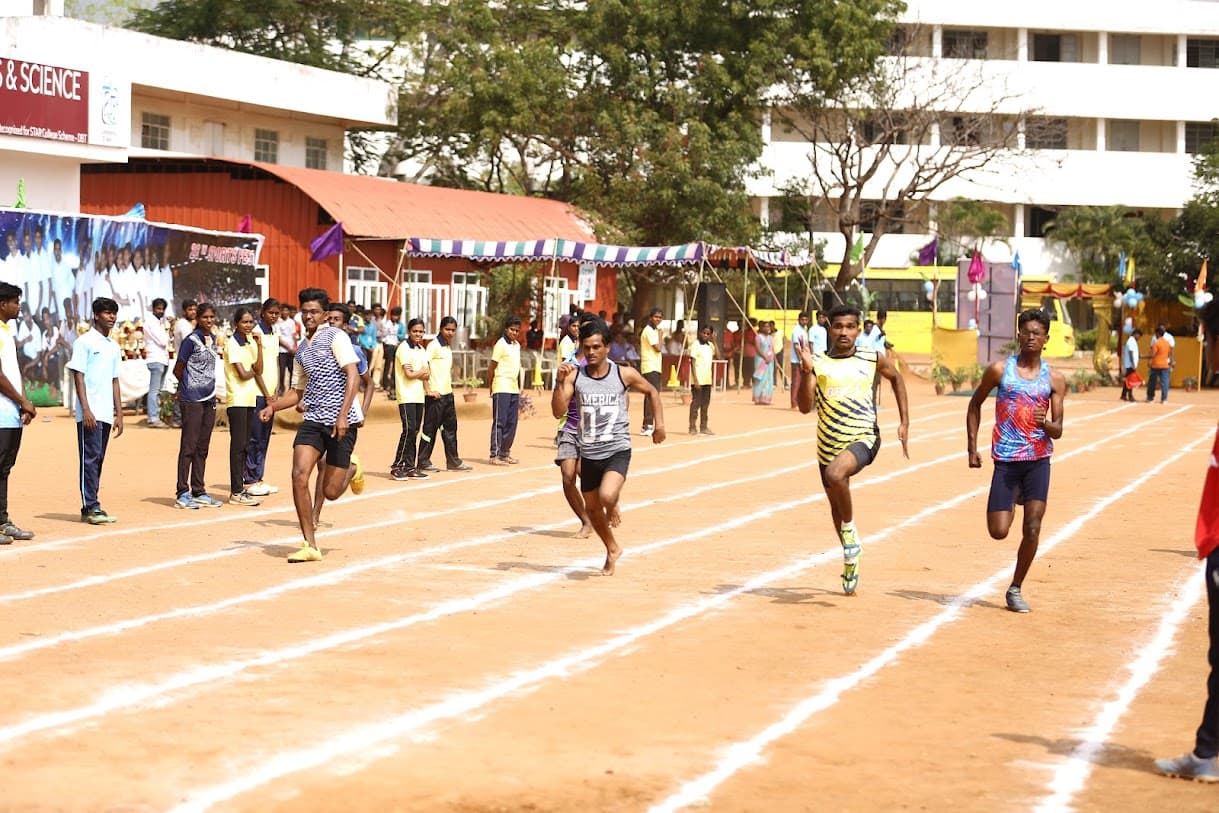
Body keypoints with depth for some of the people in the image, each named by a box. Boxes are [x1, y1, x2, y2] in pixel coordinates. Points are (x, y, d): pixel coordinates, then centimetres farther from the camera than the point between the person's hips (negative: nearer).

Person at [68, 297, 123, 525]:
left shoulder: (114, 346, 17)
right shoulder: (84, 342, -5)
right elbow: (78, 376, -9)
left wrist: (119, 414, 15)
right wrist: (86, 410, -17)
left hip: (106, 414, 7)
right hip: (89, 413, -7)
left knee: (98, 460, 8)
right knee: (90, 458, -8)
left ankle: (90, 507, 12)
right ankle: (91, 508, -7)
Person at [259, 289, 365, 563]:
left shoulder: (335, 337, -5)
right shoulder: (301, 349, 16)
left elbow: (353, 376, -13)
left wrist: (343, 415, -22)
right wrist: (273, 406, 8)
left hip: (341, 421, -6)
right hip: (313, 420, 6)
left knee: (331, 492, -1)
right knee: (299, 475, -14)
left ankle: (352, 469, 36)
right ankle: (310, 546, -7)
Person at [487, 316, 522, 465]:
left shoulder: (517, 345, 15)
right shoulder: (501, 344, -8)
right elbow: (491, 368, -7)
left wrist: (519, 387, 15)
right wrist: (492, 387, -3)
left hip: (514, 389, 8)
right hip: (502, 389, -7)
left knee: (511, 423, 8)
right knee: (499, 422, -7)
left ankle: (505, 453, 15)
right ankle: (495, 455, -5)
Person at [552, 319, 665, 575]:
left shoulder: (624, 375, -5)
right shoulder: (575, 376, -5)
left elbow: (652, 392, 13)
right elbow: (558, 411, -13)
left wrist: (659, 424, 6)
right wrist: (561, 382, -25)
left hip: (617, 450, -3)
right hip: (589, 453, 3)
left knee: (607, 496, -28)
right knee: (592, 508, 16)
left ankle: (614, 505, 10)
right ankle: (612, 549, 42)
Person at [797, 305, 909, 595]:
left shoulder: (873, 359, 0)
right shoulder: (817, 363, -1)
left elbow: (896, 378, 20)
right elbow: (805, 407, -9)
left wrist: (904, 422, 16)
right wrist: (807, 371, -23)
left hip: (863, 438, -4)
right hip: (828, 443, 4)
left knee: (835, 473, -35)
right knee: (836, 505, 18)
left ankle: (850, 529, -10)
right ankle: (851, 561, 41)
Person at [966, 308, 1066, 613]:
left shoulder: (1054, 379, 3)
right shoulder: (1000, 370, 0)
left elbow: (1058, 431, 2)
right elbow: (975, 404, 13)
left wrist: (1045, 422, -21)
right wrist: (972, 447, 6)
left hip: (1038, 460, 1)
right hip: (1005, 459, -1)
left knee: (1032, 528, -7)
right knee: (998, 531, -5)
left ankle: (1016, 589, 9)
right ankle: (1013, 500, 32)